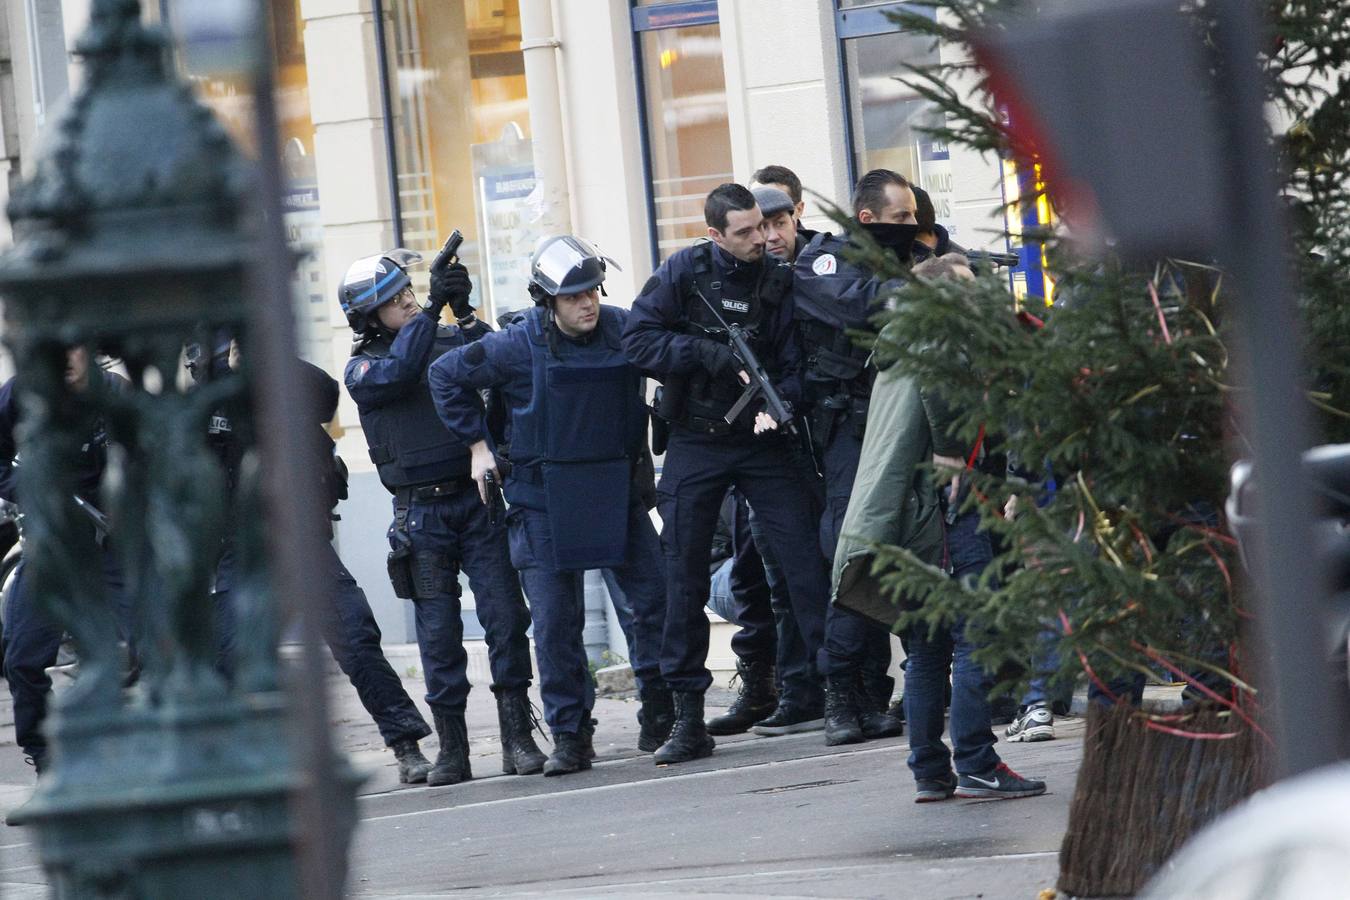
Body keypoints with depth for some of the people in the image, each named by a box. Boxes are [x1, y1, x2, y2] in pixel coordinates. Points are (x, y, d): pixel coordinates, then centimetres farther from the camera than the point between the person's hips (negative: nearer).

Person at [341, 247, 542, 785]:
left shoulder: (451, 339, 9)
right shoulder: (363, 367, 2)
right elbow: (396, 374, -20)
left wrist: (465, 313, -18)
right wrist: (433, 309, -24)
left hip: (478, 498, 1)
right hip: (422, 512, -1)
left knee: (506, 615, -5)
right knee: (438, 630, 0)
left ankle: (517, 735, 0)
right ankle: (451, 747, 7)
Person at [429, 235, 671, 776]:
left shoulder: (624, 329, -3)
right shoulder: (519, 346, -9)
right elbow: (446, 375, 4)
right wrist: (477, 444, 4)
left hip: (617, 491, 2)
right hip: (546, 502, -2)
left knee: (655, 599, -5)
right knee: (556, 623, -1)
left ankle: (661, 716, 8)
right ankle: (569, 736, 7)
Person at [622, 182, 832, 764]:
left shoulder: (779, 280, -2)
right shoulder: (685, 271, -5)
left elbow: (793, 360, -5)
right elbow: (638, 339, -8)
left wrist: (778, 403, -24)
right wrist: (708, 353, -19)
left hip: (762, 439, 0)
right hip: (696, 443, 0)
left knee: (804, 560, -5)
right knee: (684, 575, 0)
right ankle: (689, 719, 6)